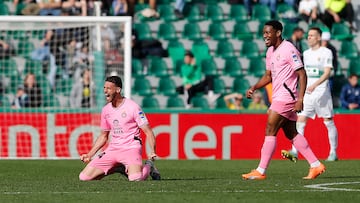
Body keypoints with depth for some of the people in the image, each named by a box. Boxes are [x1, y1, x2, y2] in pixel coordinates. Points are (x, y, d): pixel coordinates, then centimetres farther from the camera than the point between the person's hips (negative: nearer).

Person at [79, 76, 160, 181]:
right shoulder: (106, 110, 11)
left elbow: (148, 132, -8)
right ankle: (119, 168, 12)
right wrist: (89, 154, 13)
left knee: (135, 178, -34)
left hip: (131, 148, -6)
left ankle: (148, 166, 4)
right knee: (84, 176, -8)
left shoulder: (132, 107, -8)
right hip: (112, 149, 6)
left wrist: (152, 152, -24)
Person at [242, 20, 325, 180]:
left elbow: (302, 74, -15)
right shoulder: (271, 51, 14)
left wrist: (300, 99, -21)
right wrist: (254, 88, 7)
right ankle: (316, 165, 15)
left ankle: (260, 171, -11)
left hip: (286, 97, -9)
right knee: (292, 134, 11)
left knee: (270, 131, -11)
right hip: (279, 97, 9)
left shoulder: (289, 50, -13)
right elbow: (268, 76, 23)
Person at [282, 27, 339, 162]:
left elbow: (327, 73, -15)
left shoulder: (326, 52, -6)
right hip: (307, 92, 5)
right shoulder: (306, 53, 14)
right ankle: (294, 152, -14)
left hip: (322, 92, -5)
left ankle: (333, 152, 13)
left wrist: (315, 85, -27)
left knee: (329, 123, 2)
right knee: (300, 121, -7)